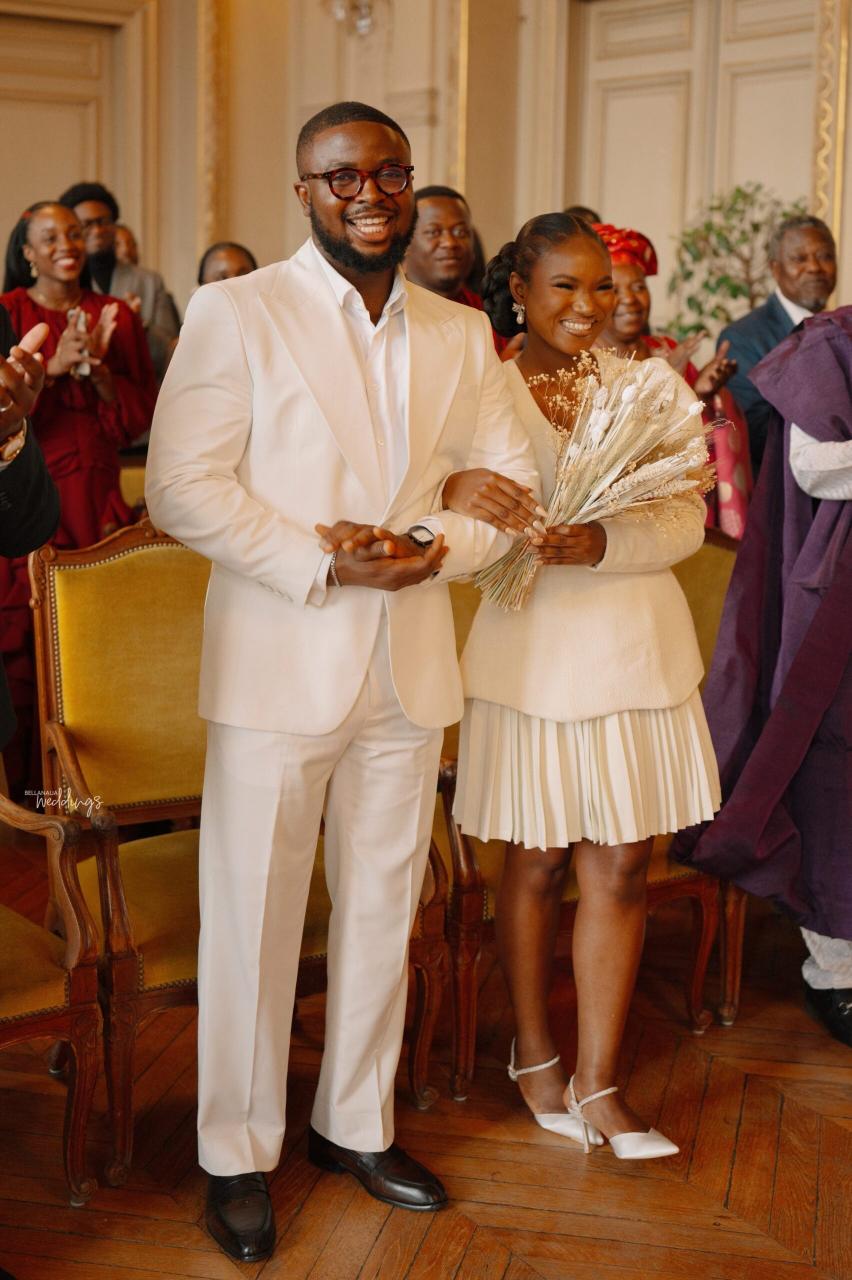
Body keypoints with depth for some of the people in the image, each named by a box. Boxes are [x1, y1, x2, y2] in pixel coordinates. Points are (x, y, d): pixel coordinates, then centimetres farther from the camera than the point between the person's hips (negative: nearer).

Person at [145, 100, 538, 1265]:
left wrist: (441, 547, -10)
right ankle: (239, 1154, 23)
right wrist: (322, 565, -19)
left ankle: (356, 1124, 33)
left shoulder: (461, 333, 10)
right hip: (278, 667, -4)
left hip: (410, 673, 5)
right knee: (253, 918, 5)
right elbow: (183, 488, -11)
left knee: (383, 912, 15)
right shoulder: (236, 312, -4)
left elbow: (512, 477, 11)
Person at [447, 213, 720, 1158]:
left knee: (620, 870, 7)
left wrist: (603, 545, -22)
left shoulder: (654, 388, 4)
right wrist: (457, 495, -32)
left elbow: (686, 522, -4)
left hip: (639, 650, 3)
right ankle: (533, 1054, 31)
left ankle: (597, 1081, 20)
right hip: (533, 654, -2)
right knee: (536, 865, 10)